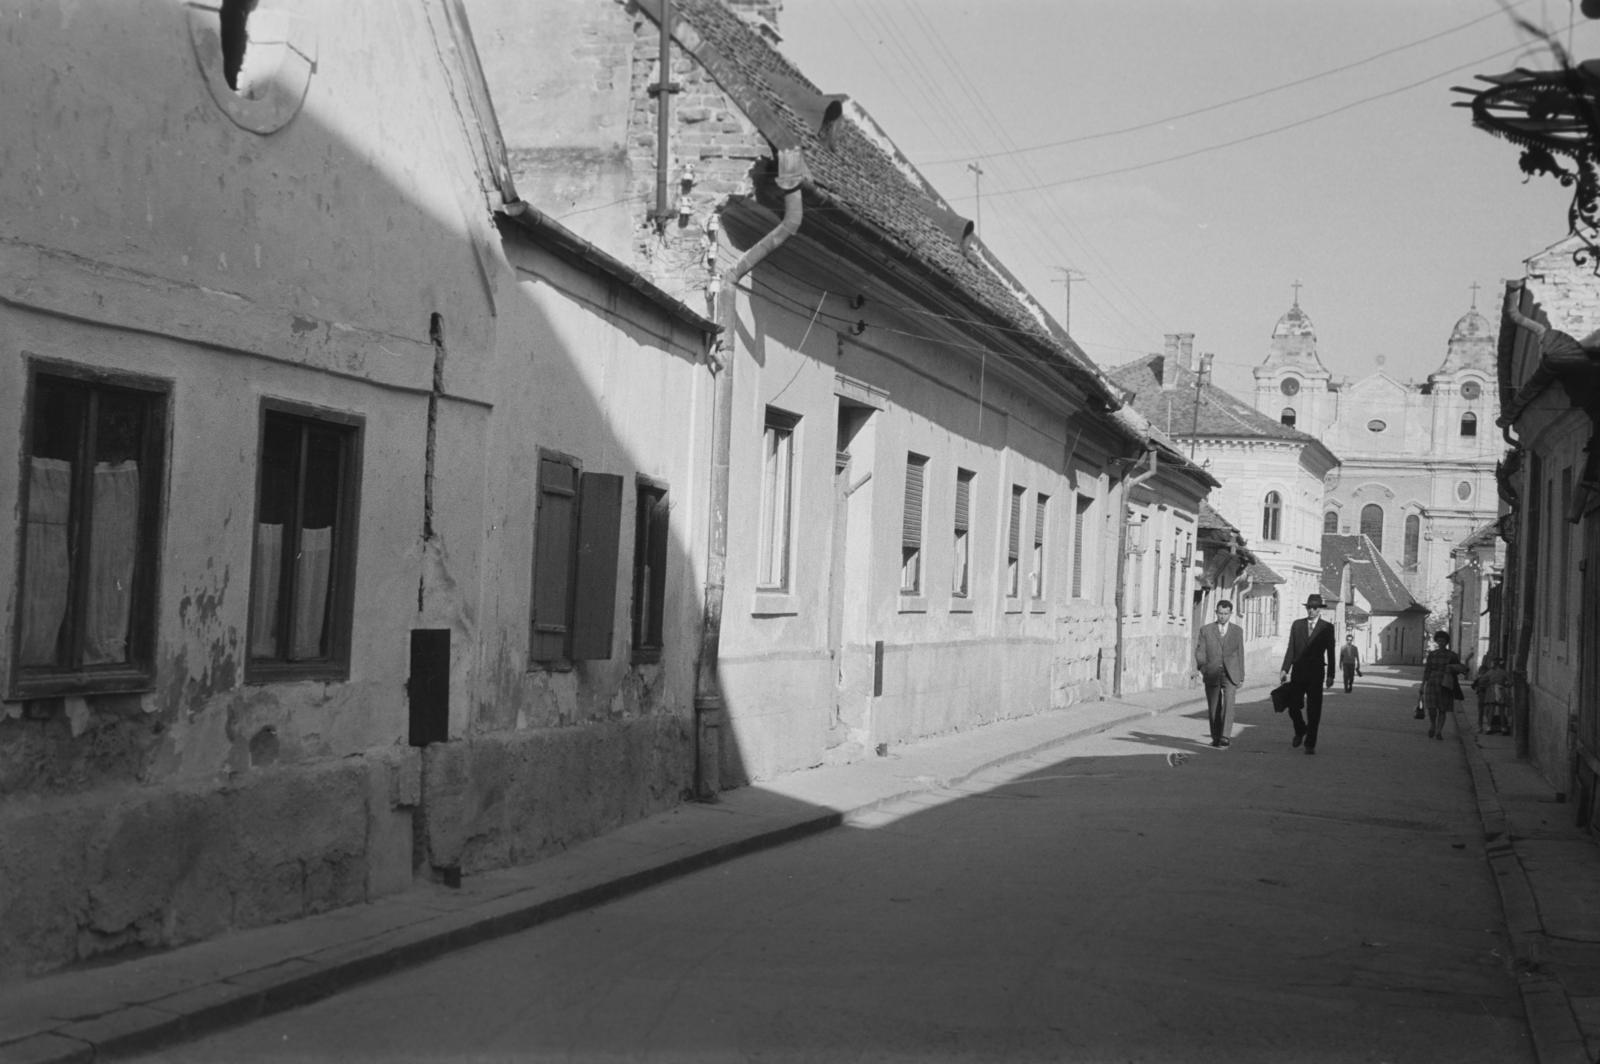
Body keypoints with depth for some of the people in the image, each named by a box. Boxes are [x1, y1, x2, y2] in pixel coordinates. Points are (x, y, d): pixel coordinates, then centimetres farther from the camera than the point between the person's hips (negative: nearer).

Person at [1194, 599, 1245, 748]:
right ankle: (1216, 737, 18)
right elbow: (1199, 652, -1)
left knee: (1228, 703, -18)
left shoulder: (1237, 631, 10)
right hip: (1212, 674, 1)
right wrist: (1202, 668, -19)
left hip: (1230, 674, -1)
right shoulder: (1206, 630, 6)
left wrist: (1241, 677, 12)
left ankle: (1226, 736, -24)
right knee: (1213, 708, 5)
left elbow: (1240, 654, 13)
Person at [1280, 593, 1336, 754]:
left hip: (1316, 674, -2)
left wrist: (1330, 675, -6)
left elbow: (1330, 653, 0)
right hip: (1298, 672, 2)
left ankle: (1310, 744, 5)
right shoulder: (1297, 625, 8)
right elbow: (1290, 649, 8)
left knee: (1314, 711, -2)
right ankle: (1300, 731, 30)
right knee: (1293, 707, 2)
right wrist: (1285, 670, 2)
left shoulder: (1327, 628, 1)